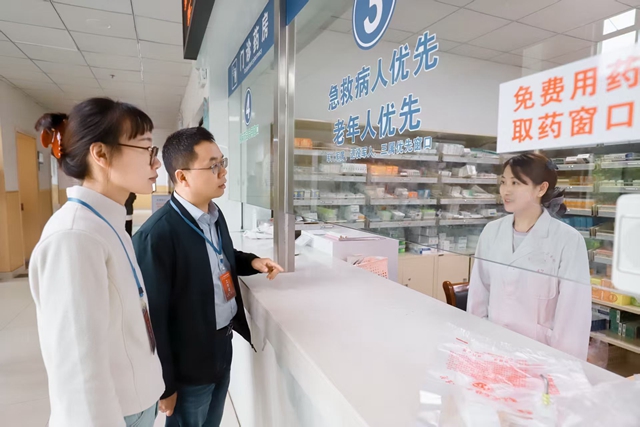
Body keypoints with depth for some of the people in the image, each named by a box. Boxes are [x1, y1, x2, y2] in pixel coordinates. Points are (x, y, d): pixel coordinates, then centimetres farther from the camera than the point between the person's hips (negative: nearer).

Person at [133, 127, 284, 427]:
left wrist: (252, 262, 0)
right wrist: (164, 385, -12)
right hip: (188, 362, -7)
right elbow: (153, 317, -20)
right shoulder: (156, 236, -26)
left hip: (223, 347, 7)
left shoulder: (215, 214, 1)